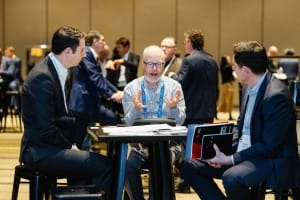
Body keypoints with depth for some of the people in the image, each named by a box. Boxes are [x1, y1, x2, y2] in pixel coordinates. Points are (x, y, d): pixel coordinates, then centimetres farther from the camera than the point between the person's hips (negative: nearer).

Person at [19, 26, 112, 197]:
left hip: (48, 147, 9)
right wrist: (70, 146, -9)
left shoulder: (55, 70, 10)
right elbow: (46, 130, -20)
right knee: (105, 165, -17)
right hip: (40, 152, -9)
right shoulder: (43, 77, -19)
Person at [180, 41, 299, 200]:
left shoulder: (276, 96, -21)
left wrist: (230, 159, -19)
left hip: (272, 160, -9)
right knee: (189, 166, 1)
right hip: (243, 153, 9)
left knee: (231, 177, -37)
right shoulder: (249, 87, 6)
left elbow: (269, 146, -21)